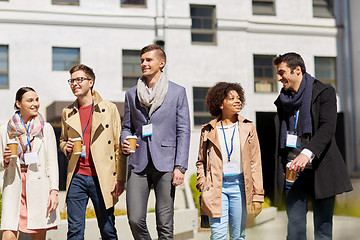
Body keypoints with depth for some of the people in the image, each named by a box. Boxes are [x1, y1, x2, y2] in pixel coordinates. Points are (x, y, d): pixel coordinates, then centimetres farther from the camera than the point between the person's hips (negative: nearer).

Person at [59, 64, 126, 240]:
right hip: (77, 178, 3)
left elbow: (119, 146, 1)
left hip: (102, 179, -2)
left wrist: (120, 178, -6)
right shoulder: (68, 113, 12)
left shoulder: (109, 109, 2)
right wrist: (66, 147, 1)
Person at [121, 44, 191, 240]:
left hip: (165, 163, -2)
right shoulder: (131, 94, 13)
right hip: (138, 163, 2)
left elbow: (183, 131, 1)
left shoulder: (177, 92, 5)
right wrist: (124, 142, -5)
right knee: (135, 220, -5)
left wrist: (180, 167, -7)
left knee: (165, 223, -1)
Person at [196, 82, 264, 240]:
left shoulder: (248, 128, 6)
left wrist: (257, 195, 1)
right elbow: (201, 162, 14)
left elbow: (255, 163, 5)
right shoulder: (208, 130, 5)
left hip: (240, 185, 1)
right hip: (216, 186, -1)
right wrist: (202, 185, 1)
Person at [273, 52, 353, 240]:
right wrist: (280, 172, 7)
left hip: (320, 168, -4)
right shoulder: (283, 100, 16)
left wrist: (307, 153, -28)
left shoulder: (324, 92, 0)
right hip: (292, 170, 4)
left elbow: (328, 128, -14)